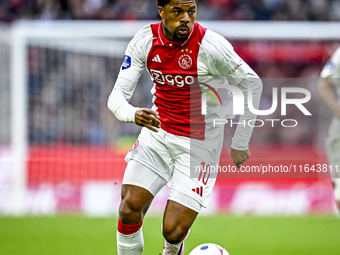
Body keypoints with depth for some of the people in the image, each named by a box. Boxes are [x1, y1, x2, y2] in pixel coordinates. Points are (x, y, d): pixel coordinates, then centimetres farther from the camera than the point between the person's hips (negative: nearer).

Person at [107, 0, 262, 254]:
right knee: (129, 210, -13)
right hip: (157, 133, 3)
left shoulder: (210, 45, -19)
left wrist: (240, 143, 1)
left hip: (200, 144, -3)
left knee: (173, 231, -10)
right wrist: (134, 114, -33)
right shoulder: (145, 40, -8)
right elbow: (117, 96, -8)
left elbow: (252, 84, -5)